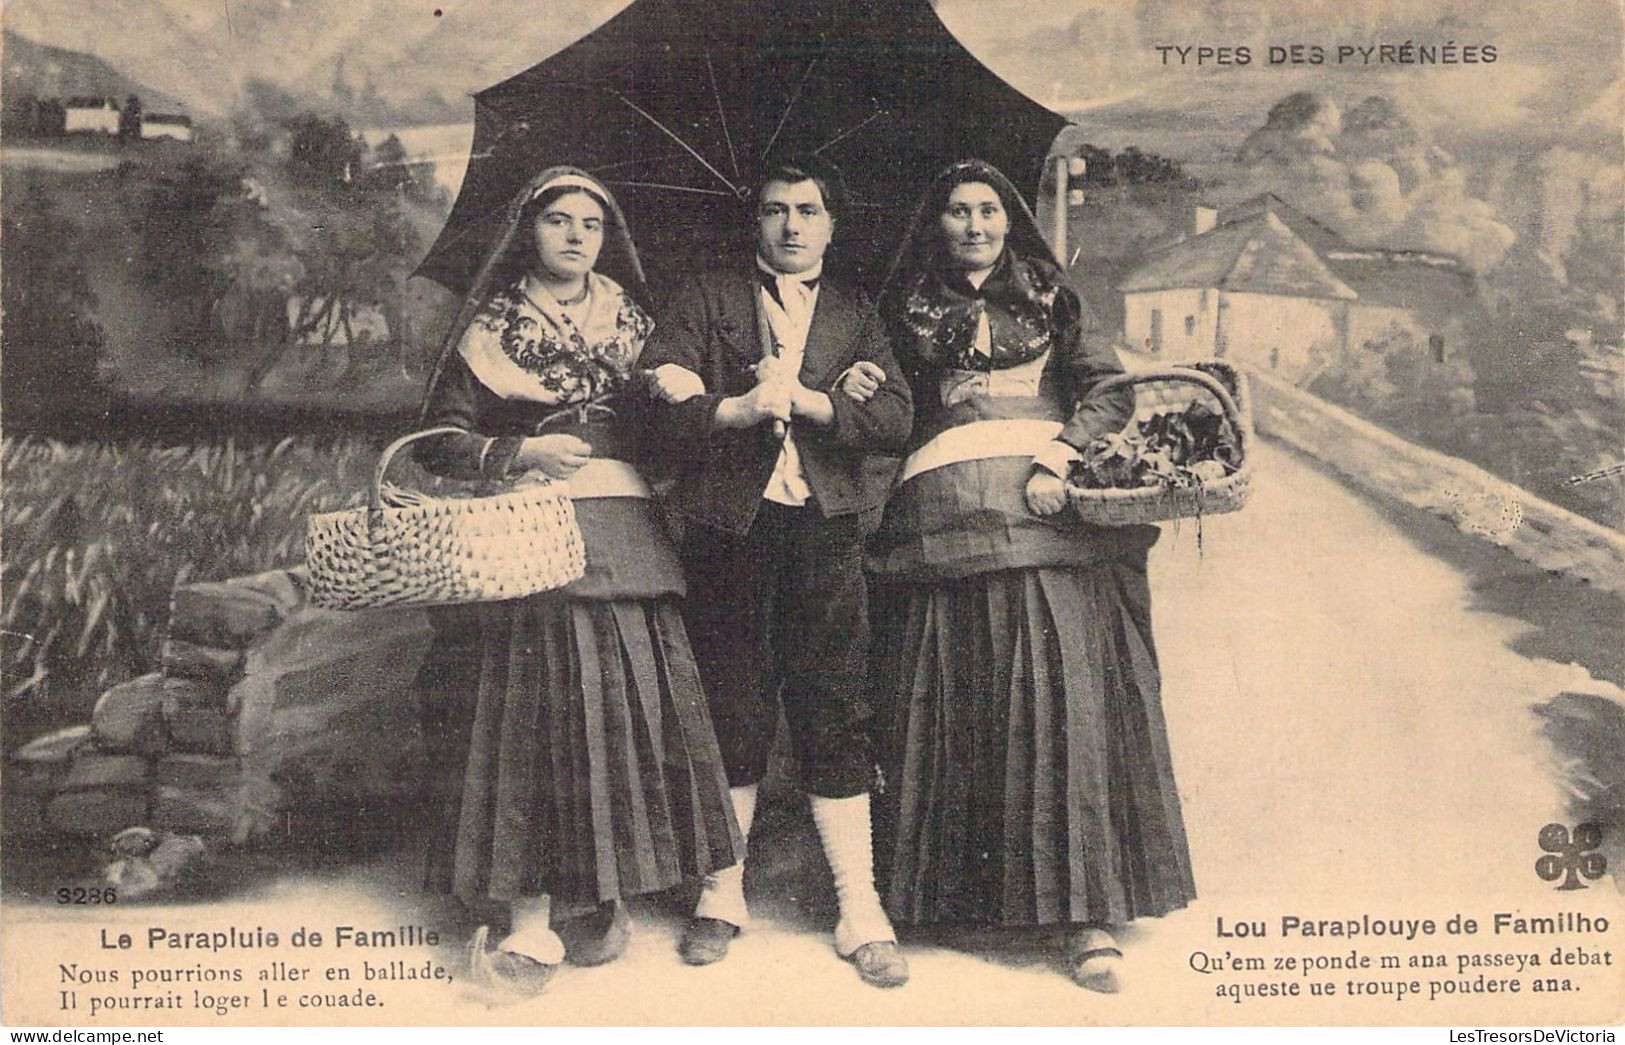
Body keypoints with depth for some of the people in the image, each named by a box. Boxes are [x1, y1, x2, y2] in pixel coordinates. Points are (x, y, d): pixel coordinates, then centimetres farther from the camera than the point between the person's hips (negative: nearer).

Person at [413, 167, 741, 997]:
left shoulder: (632, 325, 18)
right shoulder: (487, 329, 9)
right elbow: (438, 443, 3)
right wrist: (521, 453, -8)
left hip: (622, 538, 3)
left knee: (628, 707, -4)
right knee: (530, 713, -9)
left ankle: (601, 898, 9)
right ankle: (533, 920, -6)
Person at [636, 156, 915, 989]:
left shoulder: (855, 316, 17)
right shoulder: (708, 301, 13)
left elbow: (895, 415, 1)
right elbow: (663, 409, -1)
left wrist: (807, 400, -11)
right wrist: (741, 407, -16)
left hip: (825, 525, 1)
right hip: (728, 523, 0)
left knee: (833, 709, -1)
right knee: (732, 710, 3)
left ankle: (860, 910, 5)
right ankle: (721, 895, 18)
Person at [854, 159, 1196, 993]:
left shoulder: (1047, 301, 16)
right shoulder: (910, 313, 19)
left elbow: (1111, 391, 5)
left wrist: (1059, 460, -10)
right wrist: (858, 392, -5)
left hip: (1044, 509, -1)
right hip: (943, 514, 1)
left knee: (1065, 694, -9)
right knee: (948, 707, 0)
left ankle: (1085, 911, -6)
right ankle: (945, 894, 11)